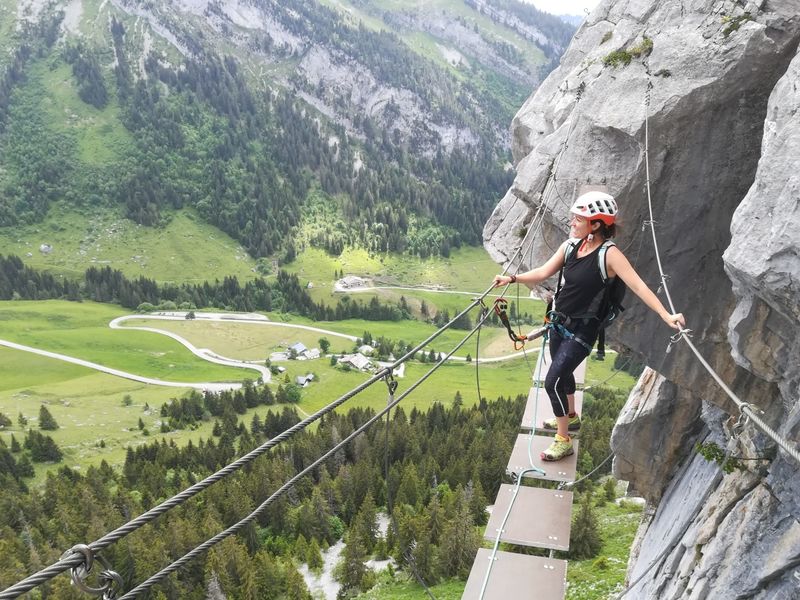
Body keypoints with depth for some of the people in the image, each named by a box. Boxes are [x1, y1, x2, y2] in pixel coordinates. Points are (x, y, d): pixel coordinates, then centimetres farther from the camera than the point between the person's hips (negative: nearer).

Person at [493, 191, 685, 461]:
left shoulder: (609, 254, -20)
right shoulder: (570, 246, -1)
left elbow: (637, 285, -27)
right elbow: (543, 272, 5)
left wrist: (666, 315, -35)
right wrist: (512, 279, -5)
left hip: (581, 330, -7)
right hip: (559, 322, 7)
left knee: (553, 381, -10)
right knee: (562, 373, 25)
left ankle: (563, 441, 8)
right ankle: (571, 417, 51)